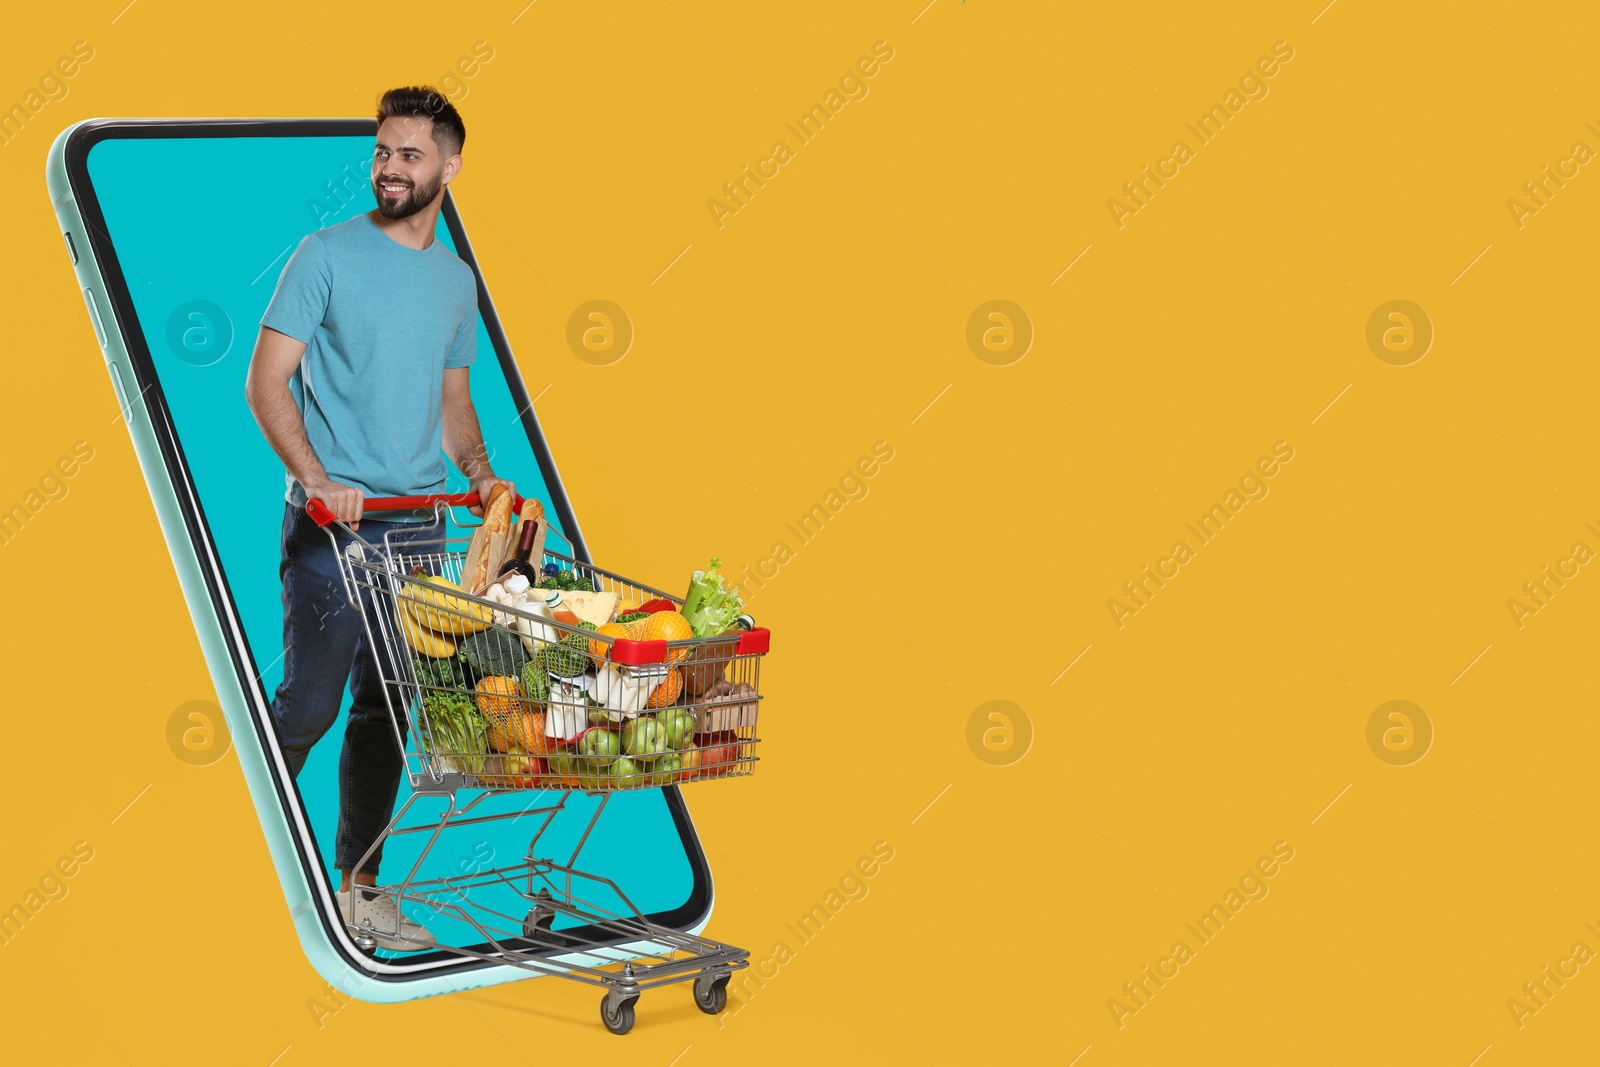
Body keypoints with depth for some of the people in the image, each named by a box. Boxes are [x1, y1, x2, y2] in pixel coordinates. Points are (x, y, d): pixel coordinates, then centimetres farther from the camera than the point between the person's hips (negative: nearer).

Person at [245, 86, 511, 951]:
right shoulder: (327, 255, -4)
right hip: (330, 523, -5)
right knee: (308, 705, -6)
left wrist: (479, 474, 4)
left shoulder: (458, 280, 13)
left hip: (417, 523, 5)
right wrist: (316, 479, -21)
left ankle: (357, 889, 19)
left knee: (386, 711, 9)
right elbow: (265, 382, -8)